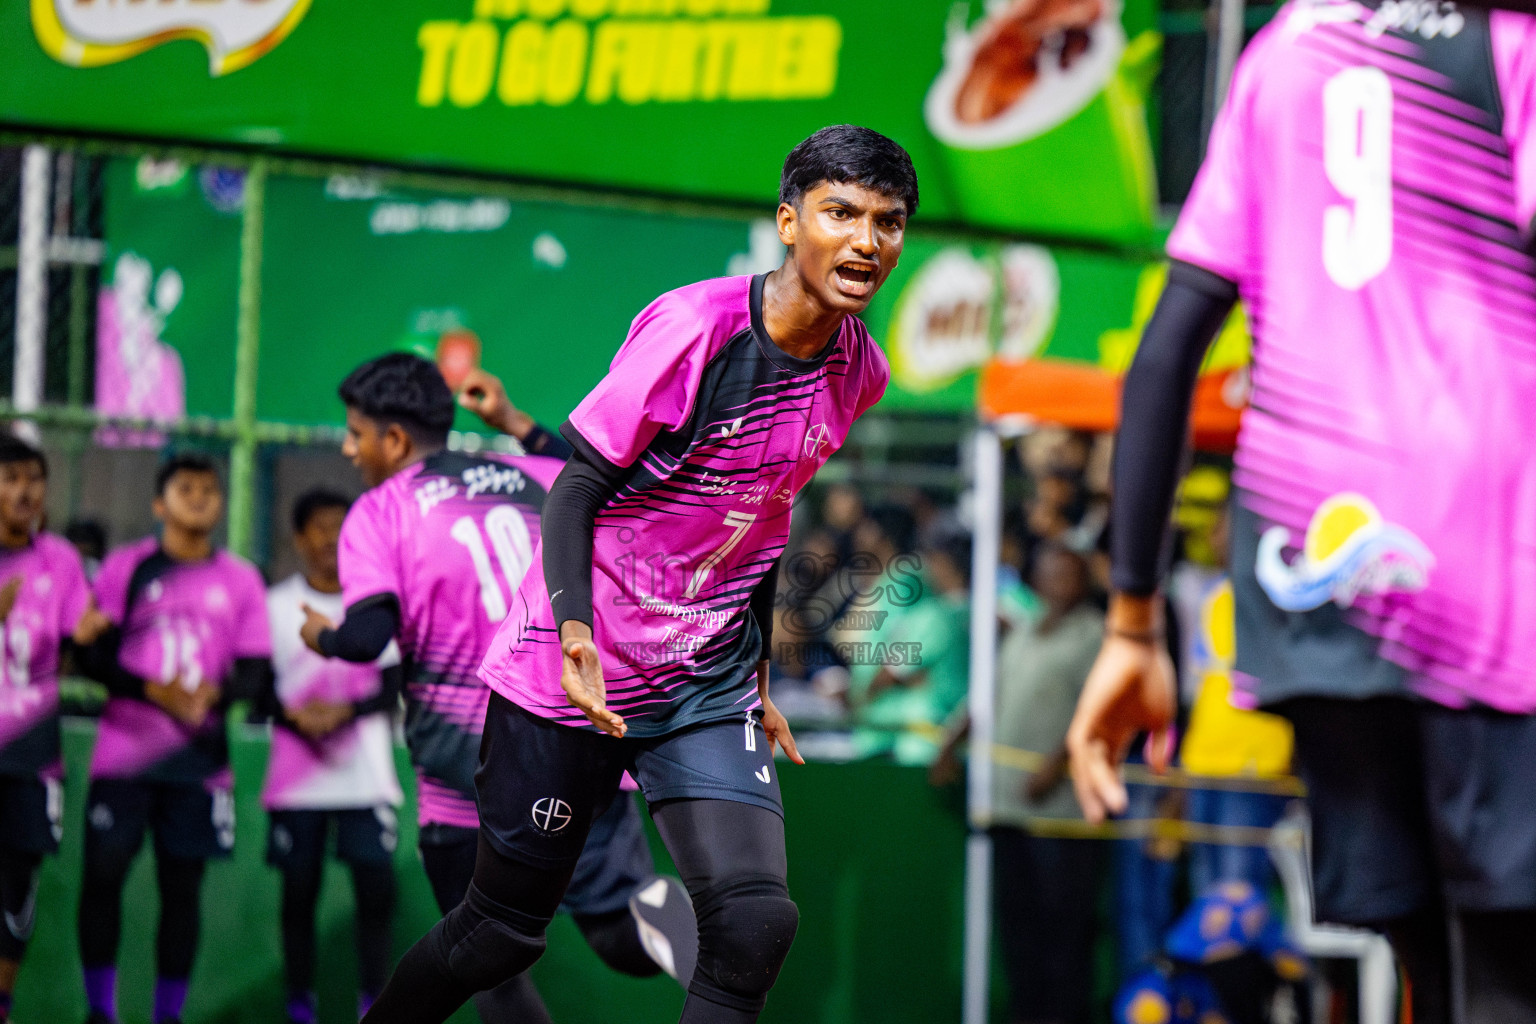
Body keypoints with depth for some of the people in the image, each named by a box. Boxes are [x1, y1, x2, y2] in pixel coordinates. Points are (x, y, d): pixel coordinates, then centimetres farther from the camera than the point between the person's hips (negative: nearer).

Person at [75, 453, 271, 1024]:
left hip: (198, 758, 1)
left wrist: (215, 692, -16)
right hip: (123, 754, -1)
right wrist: (155, 691, -15)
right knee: (103, 872, -6)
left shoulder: (240, 580, 8)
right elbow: (93, 656, 0)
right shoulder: (127, 568, 4)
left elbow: (256, 670, 6)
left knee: (182, 884, 2)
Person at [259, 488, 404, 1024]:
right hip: (297, 774, 0)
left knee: (377, 888, -8)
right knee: (299, 889, 2)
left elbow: (394, 687, 2)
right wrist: (295, 715, -15)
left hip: (366, 774, 0)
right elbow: (258, 685, 4)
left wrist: (346, 711, -15)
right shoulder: (276, 604, 5)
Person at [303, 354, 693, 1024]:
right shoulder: (532, 479, 13)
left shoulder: (380, 513, -1)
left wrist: (323, 638, 7)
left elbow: (367, 637, -15)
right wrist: (518, 427, 37)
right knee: (625, 938, 5)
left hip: (472, 779, -3)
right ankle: (660, 914, -30)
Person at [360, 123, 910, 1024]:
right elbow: (574, 490, -16)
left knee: (756, 922, -15)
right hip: (573, 671, -5)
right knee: (503, 931, 6)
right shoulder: (694, 327, -20)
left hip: (707, 684, 5)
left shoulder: (859, 372, 1)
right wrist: (573, 631, -31)